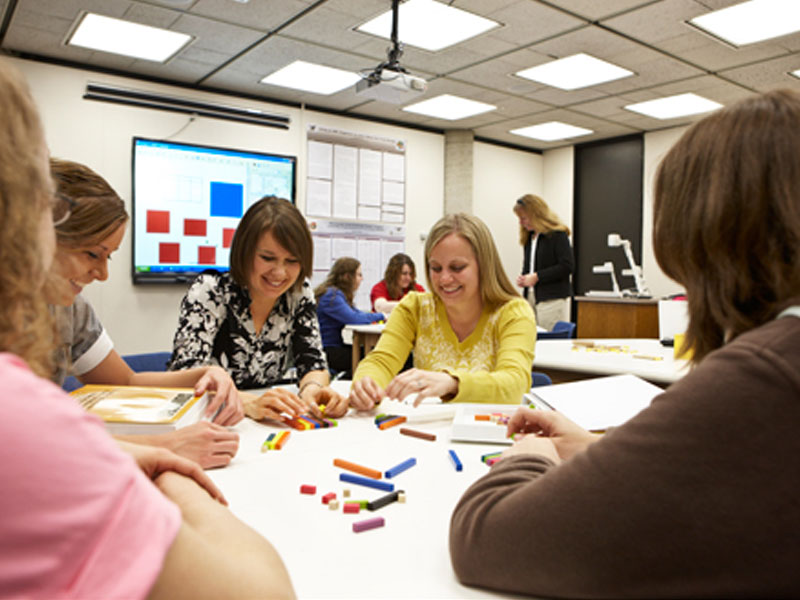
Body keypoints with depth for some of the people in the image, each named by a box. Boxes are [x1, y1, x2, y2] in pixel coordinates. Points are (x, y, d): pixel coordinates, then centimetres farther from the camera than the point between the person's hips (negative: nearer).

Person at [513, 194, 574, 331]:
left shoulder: (557, 234, -6)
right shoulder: (529, 237, 15)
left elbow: (568, 266, -13)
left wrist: (537, 277, -13)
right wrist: (523, 278, 2)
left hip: (551, 299, -7)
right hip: (531, 298, 7)